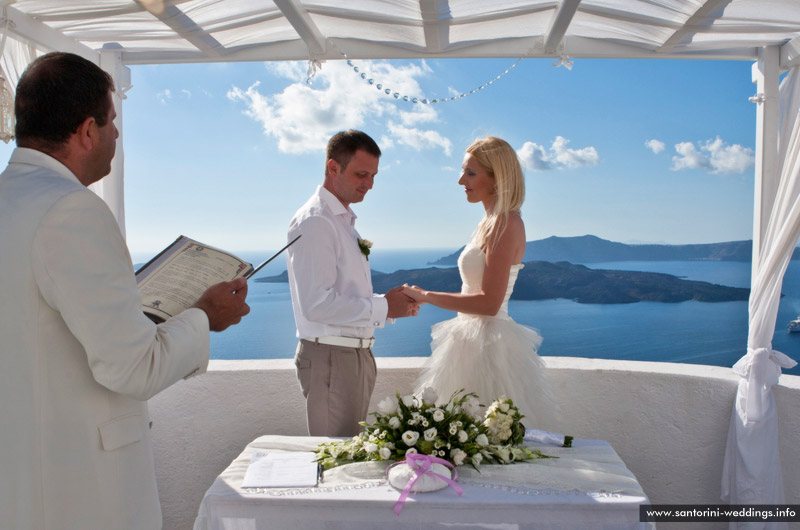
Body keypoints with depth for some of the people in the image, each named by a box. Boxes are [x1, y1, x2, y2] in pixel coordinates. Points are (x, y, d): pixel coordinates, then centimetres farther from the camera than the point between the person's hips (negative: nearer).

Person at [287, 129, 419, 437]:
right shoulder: (314, 222, -14)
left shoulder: (345, 221, 16)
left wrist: (393, 304, 2)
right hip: (331, 356, -9)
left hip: (357, 354, 9)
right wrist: (383, 307, -18)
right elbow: (316, 304, -23)